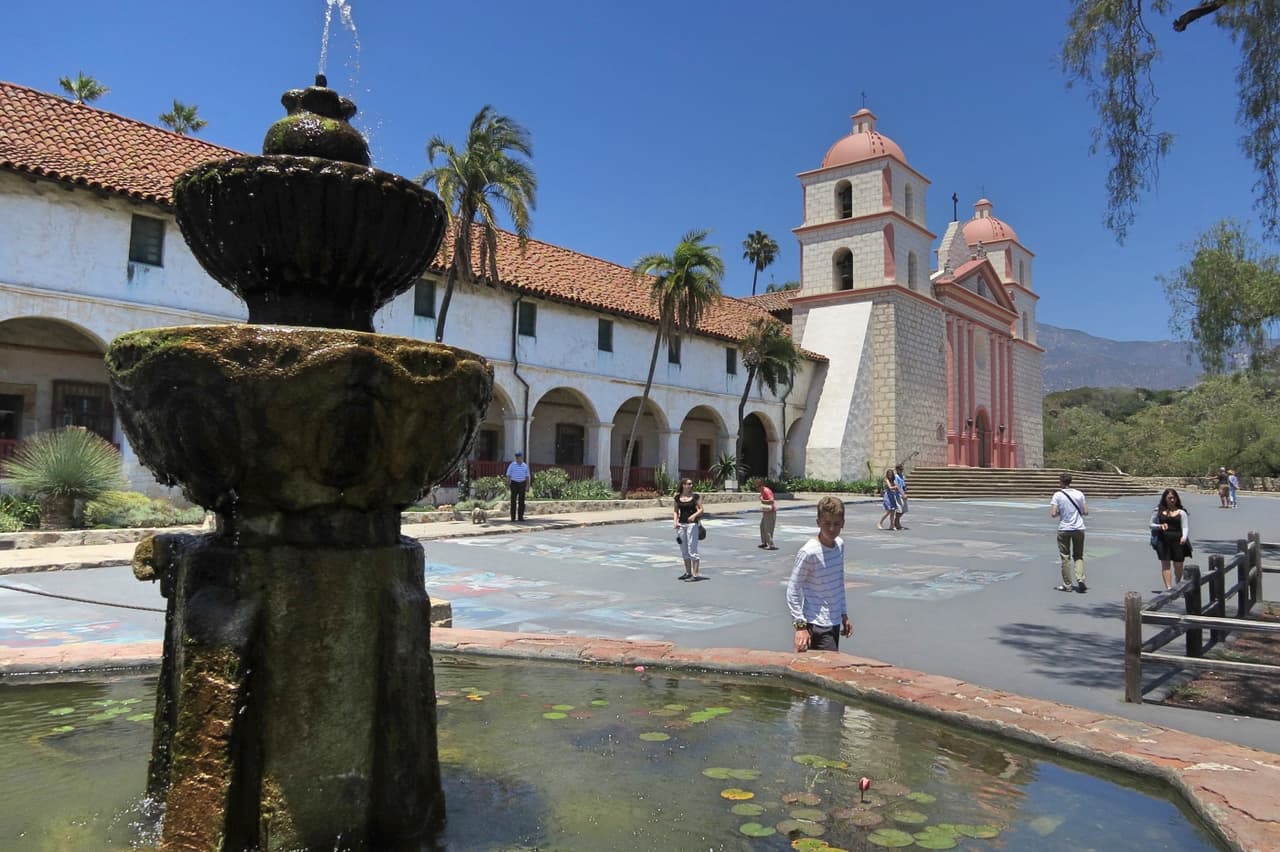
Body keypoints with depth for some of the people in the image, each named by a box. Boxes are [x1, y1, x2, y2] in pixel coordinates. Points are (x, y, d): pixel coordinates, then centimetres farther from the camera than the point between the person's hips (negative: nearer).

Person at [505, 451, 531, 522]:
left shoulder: (525, 466, 8)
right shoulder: (512, 465, 2)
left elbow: (528, 476, 9)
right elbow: (508, 475, 2)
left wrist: (527, 486, 1)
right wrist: (508, 485, -6)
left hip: (522, 484, 2)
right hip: (514, 483, -2)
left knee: (521, 501, 2)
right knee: (513, 501, -3)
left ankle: (520, 517, 8)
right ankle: (513, 517, -1)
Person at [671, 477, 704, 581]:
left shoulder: (695, 497, -2)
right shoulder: (678, 497, 6)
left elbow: (701, 509, -2)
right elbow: (675, 510, 12)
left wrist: (694, 515, -20)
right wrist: (675, 520, -3)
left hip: (692, 524, -5)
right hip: (681, 524, 5)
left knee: (692, 549, -8)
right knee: (684, 550, 13)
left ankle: (695, 575, -6)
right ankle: (688, 572, 25)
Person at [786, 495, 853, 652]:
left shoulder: (840, 545, 5)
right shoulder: (809, 552, -18)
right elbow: (792, 590, -15)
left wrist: (844, 614, 19)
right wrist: (800, 625, -17)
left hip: (835, 622, 8)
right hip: (817, 626, -8)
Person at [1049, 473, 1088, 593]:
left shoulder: (1058, 495, -9)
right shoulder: (1079, 494, 0)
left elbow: (1053, 514, -15)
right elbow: (1085, 512, 3)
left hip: (1064, 529, -3)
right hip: (1079, 529, 3)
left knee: (1065, 557, 6)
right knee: (1079, 556, 15)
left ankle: (1067, 585, 10)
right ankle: (1080, 579, -3)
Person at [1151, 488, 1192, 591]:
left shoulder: (1181, 512, 3)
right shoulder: (1159, 511, 6)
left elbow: (1185, 527, -1)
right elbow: (1151, 525, 11)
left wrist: (1184, 537, -20)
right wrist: (1160, 526, -10)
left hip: (1177, 540, 0)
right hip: (1163, 540, 0)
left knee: (1178, 565, 6)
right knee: (1165, 563, -4)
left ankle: (1178, 585, 31)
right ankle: (1168, 587, -5)